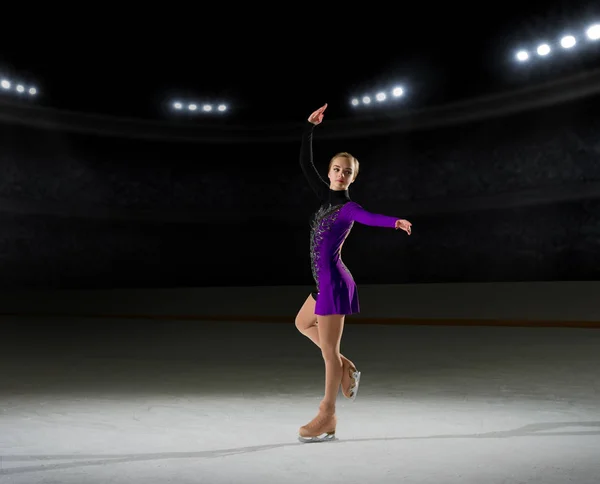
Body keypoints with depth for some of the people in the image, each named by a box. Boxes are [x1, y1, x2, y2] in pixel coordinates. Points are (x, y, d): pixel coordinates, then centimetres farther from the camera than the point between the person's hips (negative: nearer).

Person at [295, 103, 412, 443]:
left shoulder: (348, 207, -12)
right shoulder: (326, 196, 8)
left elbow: (369, 217, -33)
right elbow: (305, 163, 12)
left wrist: (396, 222, -53)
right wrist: (311, 126, 10)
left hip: (334, 282, -9)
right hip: (326, 281, 9)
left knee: (329, 349, -1)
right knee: (303, 323, 28)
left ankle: (327, 418, 11)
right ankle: (346, 369, 29)